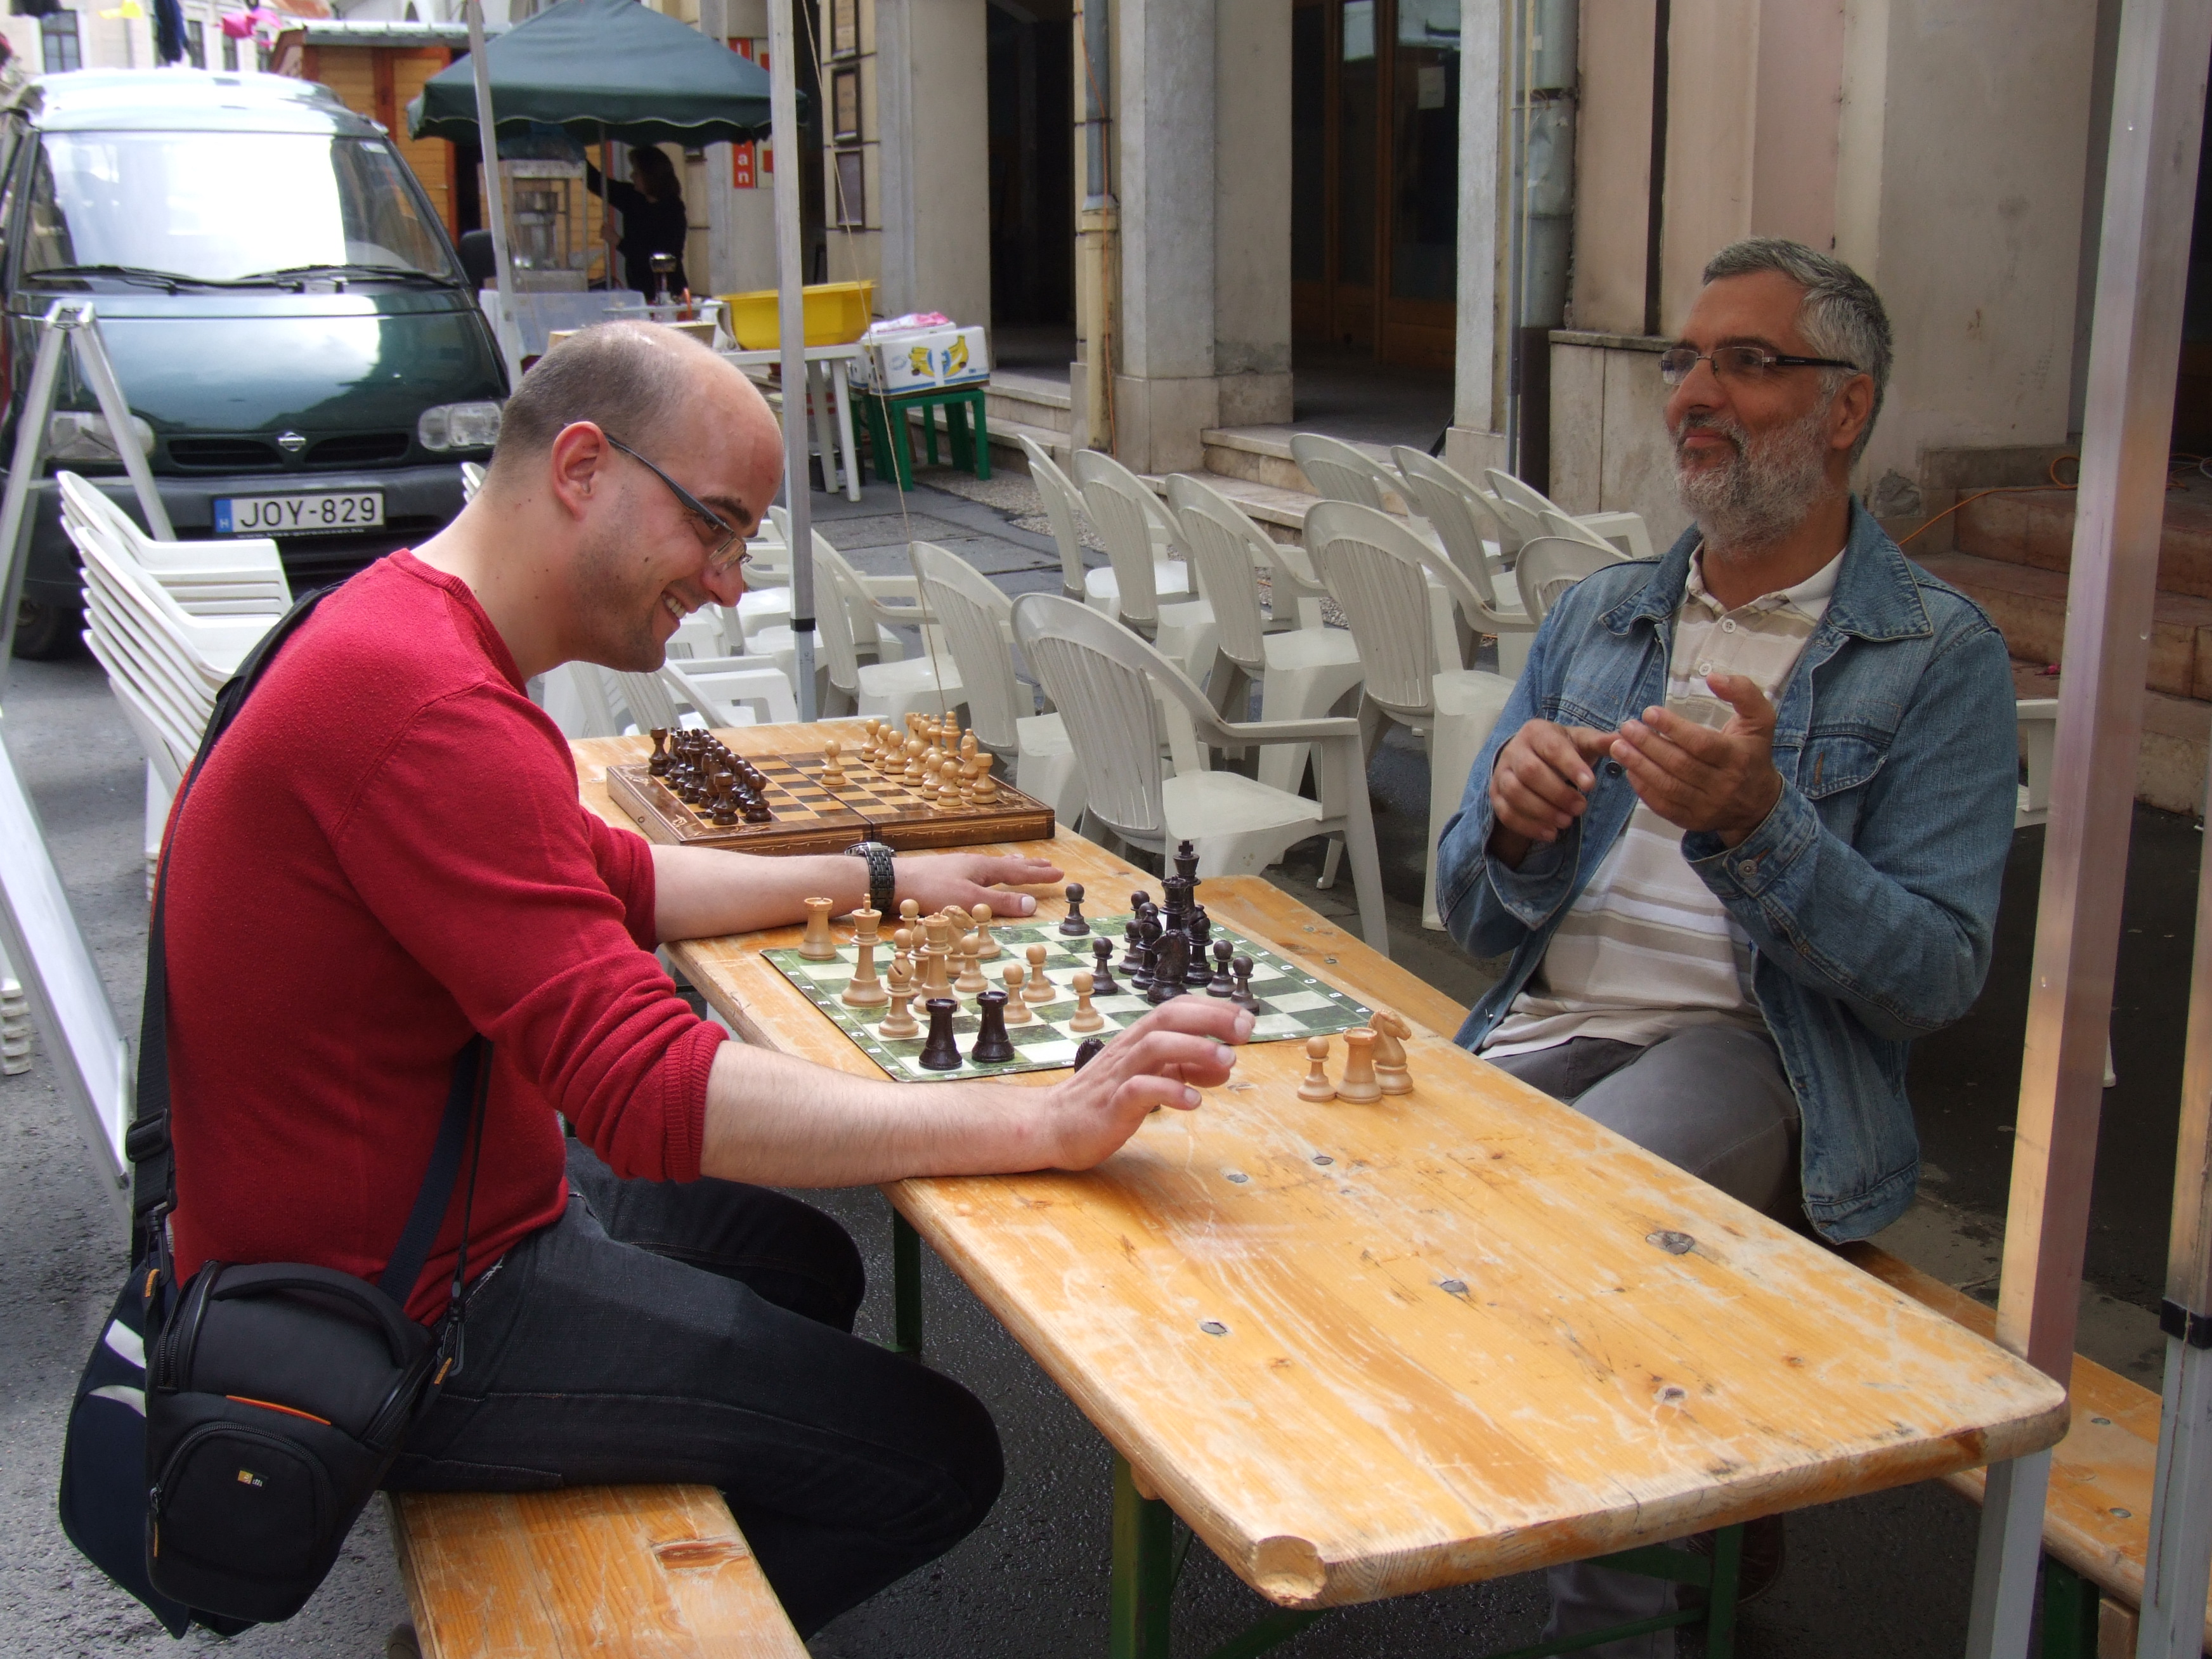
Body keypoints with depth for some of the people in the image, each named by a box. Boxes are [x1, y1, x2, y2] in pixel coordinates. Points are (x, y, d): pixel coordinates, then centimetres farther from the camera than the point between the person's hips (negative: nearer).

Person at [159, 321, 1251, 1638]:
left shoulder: (404, 625, 7)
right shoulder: (432, 714, -29)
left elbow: (605, 879, 19)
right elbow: (652, 1091, -35)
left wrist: (873, 880, 15)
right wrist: (1052, 1125, -36)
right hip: (388, 1331, -10)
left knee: (803, 1264, 26)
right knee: (933, 1460, -7)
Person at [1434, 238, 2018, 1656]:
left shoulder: (1940, 654, 1)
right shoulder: (1598, 617, 16)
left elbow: (1937, 977, -9)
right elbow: (1477, 918, 14)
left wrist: (1752, 823, -24)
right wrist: (1514, 826, -10)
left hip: (1760, 1050, -5)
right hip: (1548, 1025, 5)